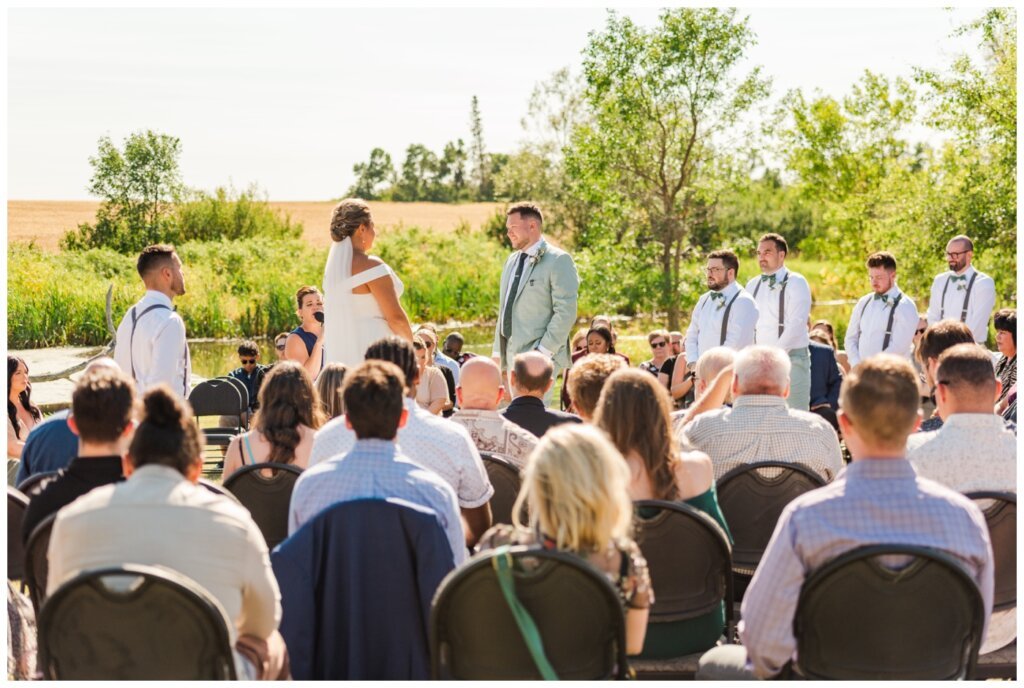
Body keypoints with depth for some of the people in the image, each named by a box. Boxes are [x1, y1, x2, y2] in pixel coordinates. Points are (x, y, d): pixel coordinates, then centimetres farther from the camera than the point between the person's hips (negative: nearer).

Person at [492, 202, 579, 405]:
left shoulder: (558, 260, -7)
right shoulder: (512, 261, 18)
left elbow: (566, 312, -14)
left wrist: (543, 351, -18)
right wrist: (498, 352, 17)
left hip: (539, 356, -8)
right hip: (511, 355, 8)